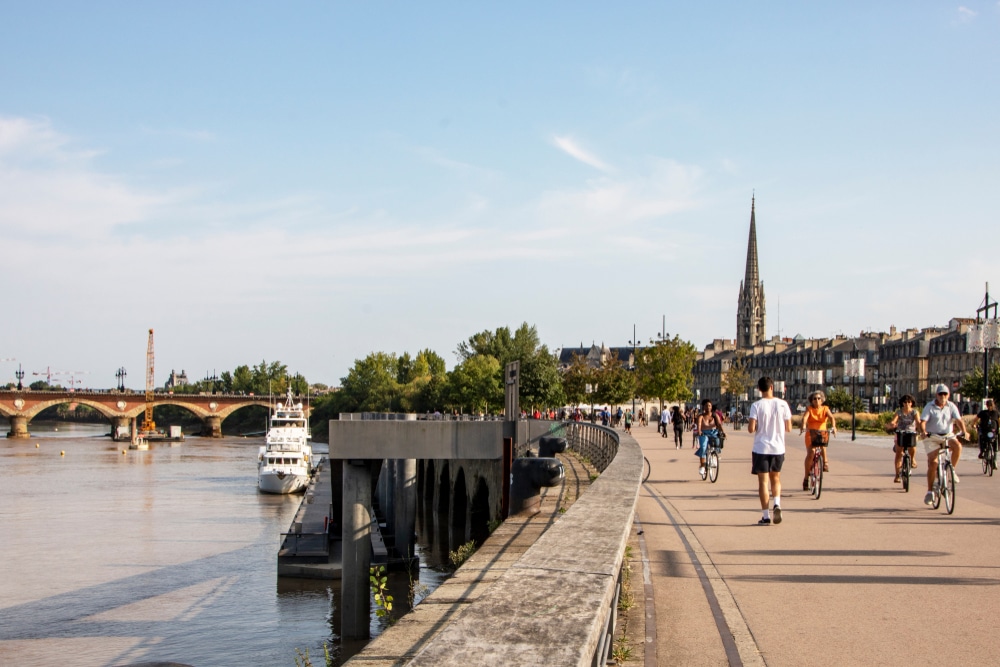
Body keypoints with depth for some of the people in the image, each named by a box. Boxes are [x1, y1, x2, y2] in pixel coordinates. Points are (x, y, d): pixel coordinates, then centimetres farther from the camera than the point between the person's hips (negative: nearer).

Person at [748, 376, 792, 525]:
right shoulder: (782, 404, -3)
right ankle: (777, 504, -3)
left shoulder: (756, 406, -9)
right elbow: (788, 428, 0)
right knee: (775, 478, 21)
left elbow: (751, 429, -15)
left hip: (761, 449, -2)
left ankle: (765, 516, 3)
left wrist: (750, 424, 7)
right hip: (778, 448, 2)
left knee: (763, 481, 4)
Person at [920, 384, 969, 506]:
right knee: (933, 462, -14)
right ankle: (930, 491, -3)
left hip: (947, 436, 2)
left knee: (957, 446, -30)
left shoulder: (951, 406, 1)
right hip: (932, 437, -2)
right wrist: (923, 432, -37)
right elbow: (922, 422, -16)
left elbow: (959, 420, -9)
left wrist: (964, 431, -28)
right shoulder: (929, 407, -6)